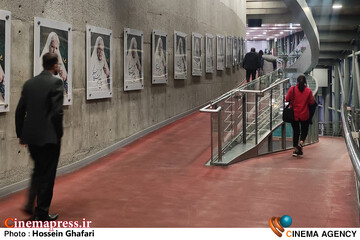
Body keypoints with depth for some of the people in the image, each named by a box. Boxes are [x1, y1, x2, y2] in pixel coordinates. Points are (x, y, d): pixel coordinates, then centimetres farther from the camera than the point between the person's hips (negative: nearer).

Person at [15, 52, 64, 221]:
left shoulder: (29, 83, 8)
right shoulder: (56, 82, -11)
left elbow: (20, 111, 9)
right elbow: (57, 112, -18)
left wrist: (21, 134, 17)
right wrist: (58, 134, -5)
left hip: (30, 137, 6)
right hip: (49, 137, -6)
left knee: (38, 169, 24)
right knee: (47, 174, 5)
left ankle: (30, 204, 18)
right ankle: (42, 213, 12)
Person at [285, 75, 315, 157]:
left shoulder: (292, 89, -7)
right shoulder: (308, 90, -5)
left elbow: (287, 99, -4)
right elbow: (312, 102, -3)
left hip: (294, 114, 1)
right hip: (304, 115, 0)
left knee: (295, 131, 11)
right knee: (304, 130, 15)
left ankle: (295, 149, 10)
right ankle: (301, 143, -11)